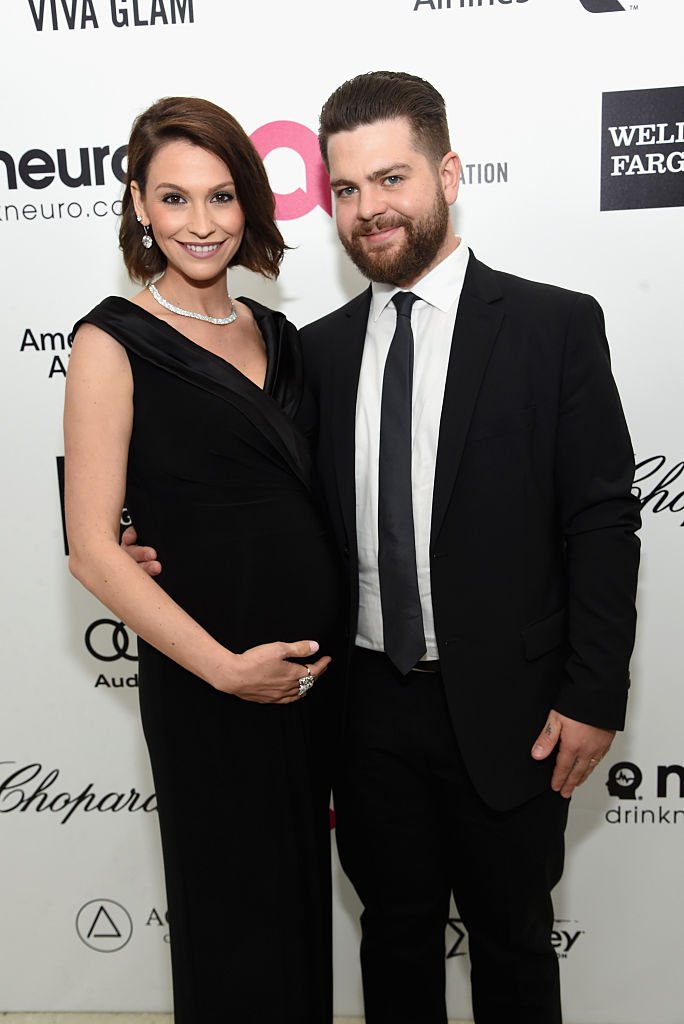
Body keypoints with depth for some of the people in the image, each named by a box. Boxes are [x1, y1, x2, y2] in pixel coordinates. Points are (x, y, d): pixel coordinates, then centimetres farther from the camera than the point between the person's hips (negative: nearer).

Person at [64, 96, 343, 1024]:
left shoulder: (276, 336, 8)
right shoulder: (114, 342, -9)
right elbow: (94, 547, -13)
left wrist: (333, 650, 1)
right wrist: (224, 666, -17)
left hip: (315, 663, 6)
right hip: (209, 685, -5)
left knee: (304, 898, 22)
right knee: (234, 912, 15)